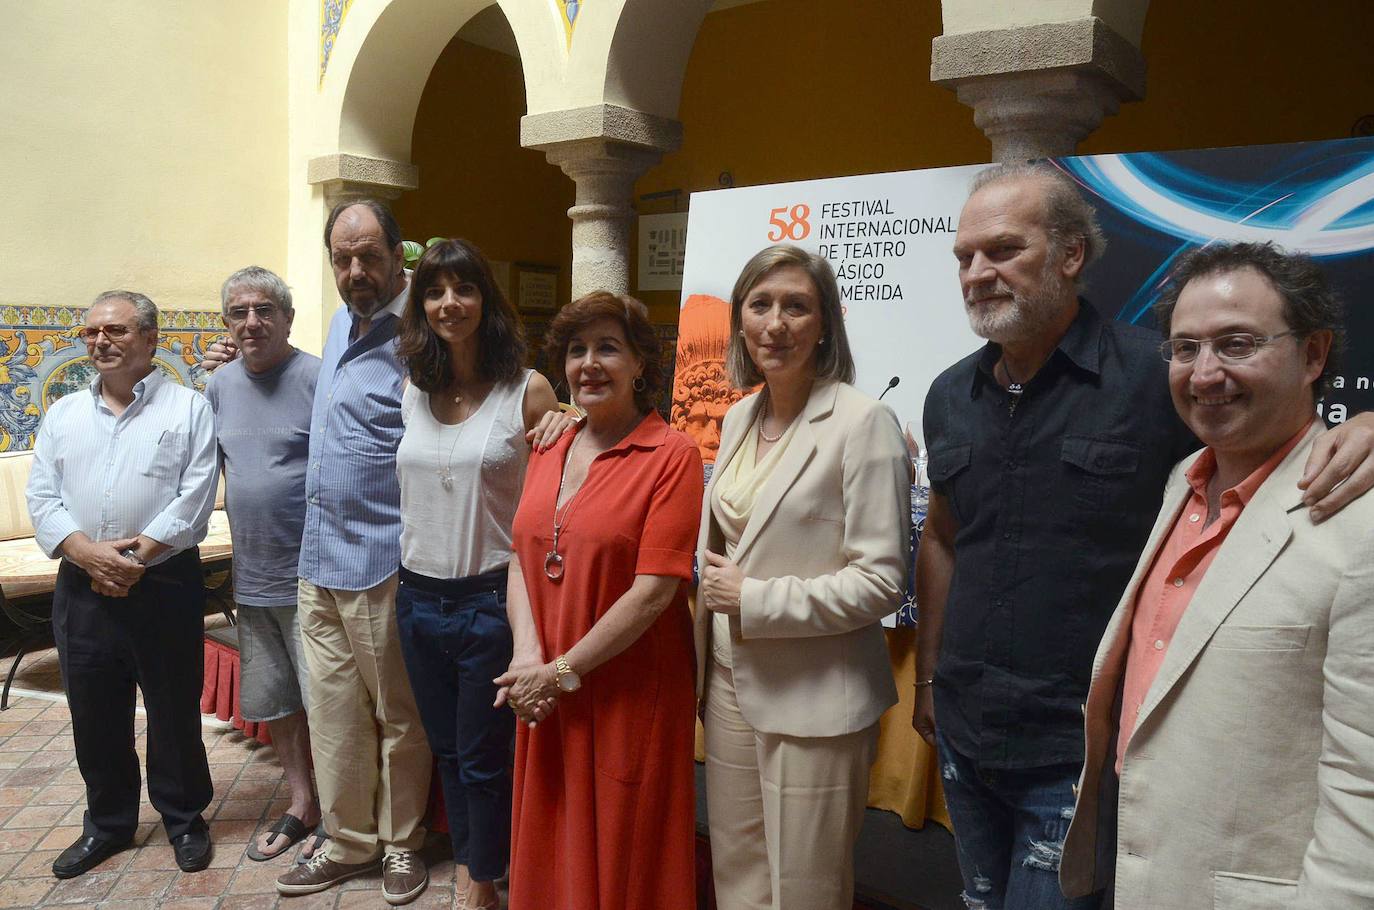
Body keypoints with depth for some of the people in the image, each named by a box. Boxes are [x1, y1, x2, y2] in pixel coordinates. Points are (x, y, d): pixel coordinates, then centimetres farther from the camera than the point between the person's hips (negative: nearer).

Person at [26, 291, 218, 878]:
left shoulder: (189, 409, -1)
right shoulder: (64, 415, 12)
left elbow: (195, 498, -9)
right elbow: (42, 499, 4)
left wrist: (139, 554, -17)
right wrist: (87, 552, -13)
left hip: (164, 583, -4)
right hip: (81, 586, 4)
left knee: (174, 710, 6)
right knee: (94, 713, 13)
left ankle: (184, 818, 24)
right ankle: (107, 823, 31)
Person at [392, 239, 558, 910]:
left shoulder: (528, 391, -9)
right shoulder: (411, 393, 5)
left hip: (491, 598, -5)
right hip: (419, 597, 5)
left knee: (483, 757, 7)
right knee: (447, 751, 18)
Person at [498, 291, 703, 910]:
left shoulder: (672, 454, -12)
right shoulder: (550, 452, 9)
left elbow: (654, 590, -17)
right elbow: (521, 560, 7)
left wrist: (564, 671, -14)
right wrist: (528, 654, -9)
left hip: (631, 691, -6)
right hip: (545, 696, 6)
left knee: (624, 858, 10)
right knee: (550, 856, 19)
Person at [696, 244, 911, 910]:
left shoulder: (863, 423, -14)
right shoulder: (739, 418, 8)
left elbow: (881, 581, -17)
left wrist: (753, 599, -17)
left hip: (814, 702, -6)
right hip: (732, 681, 7)